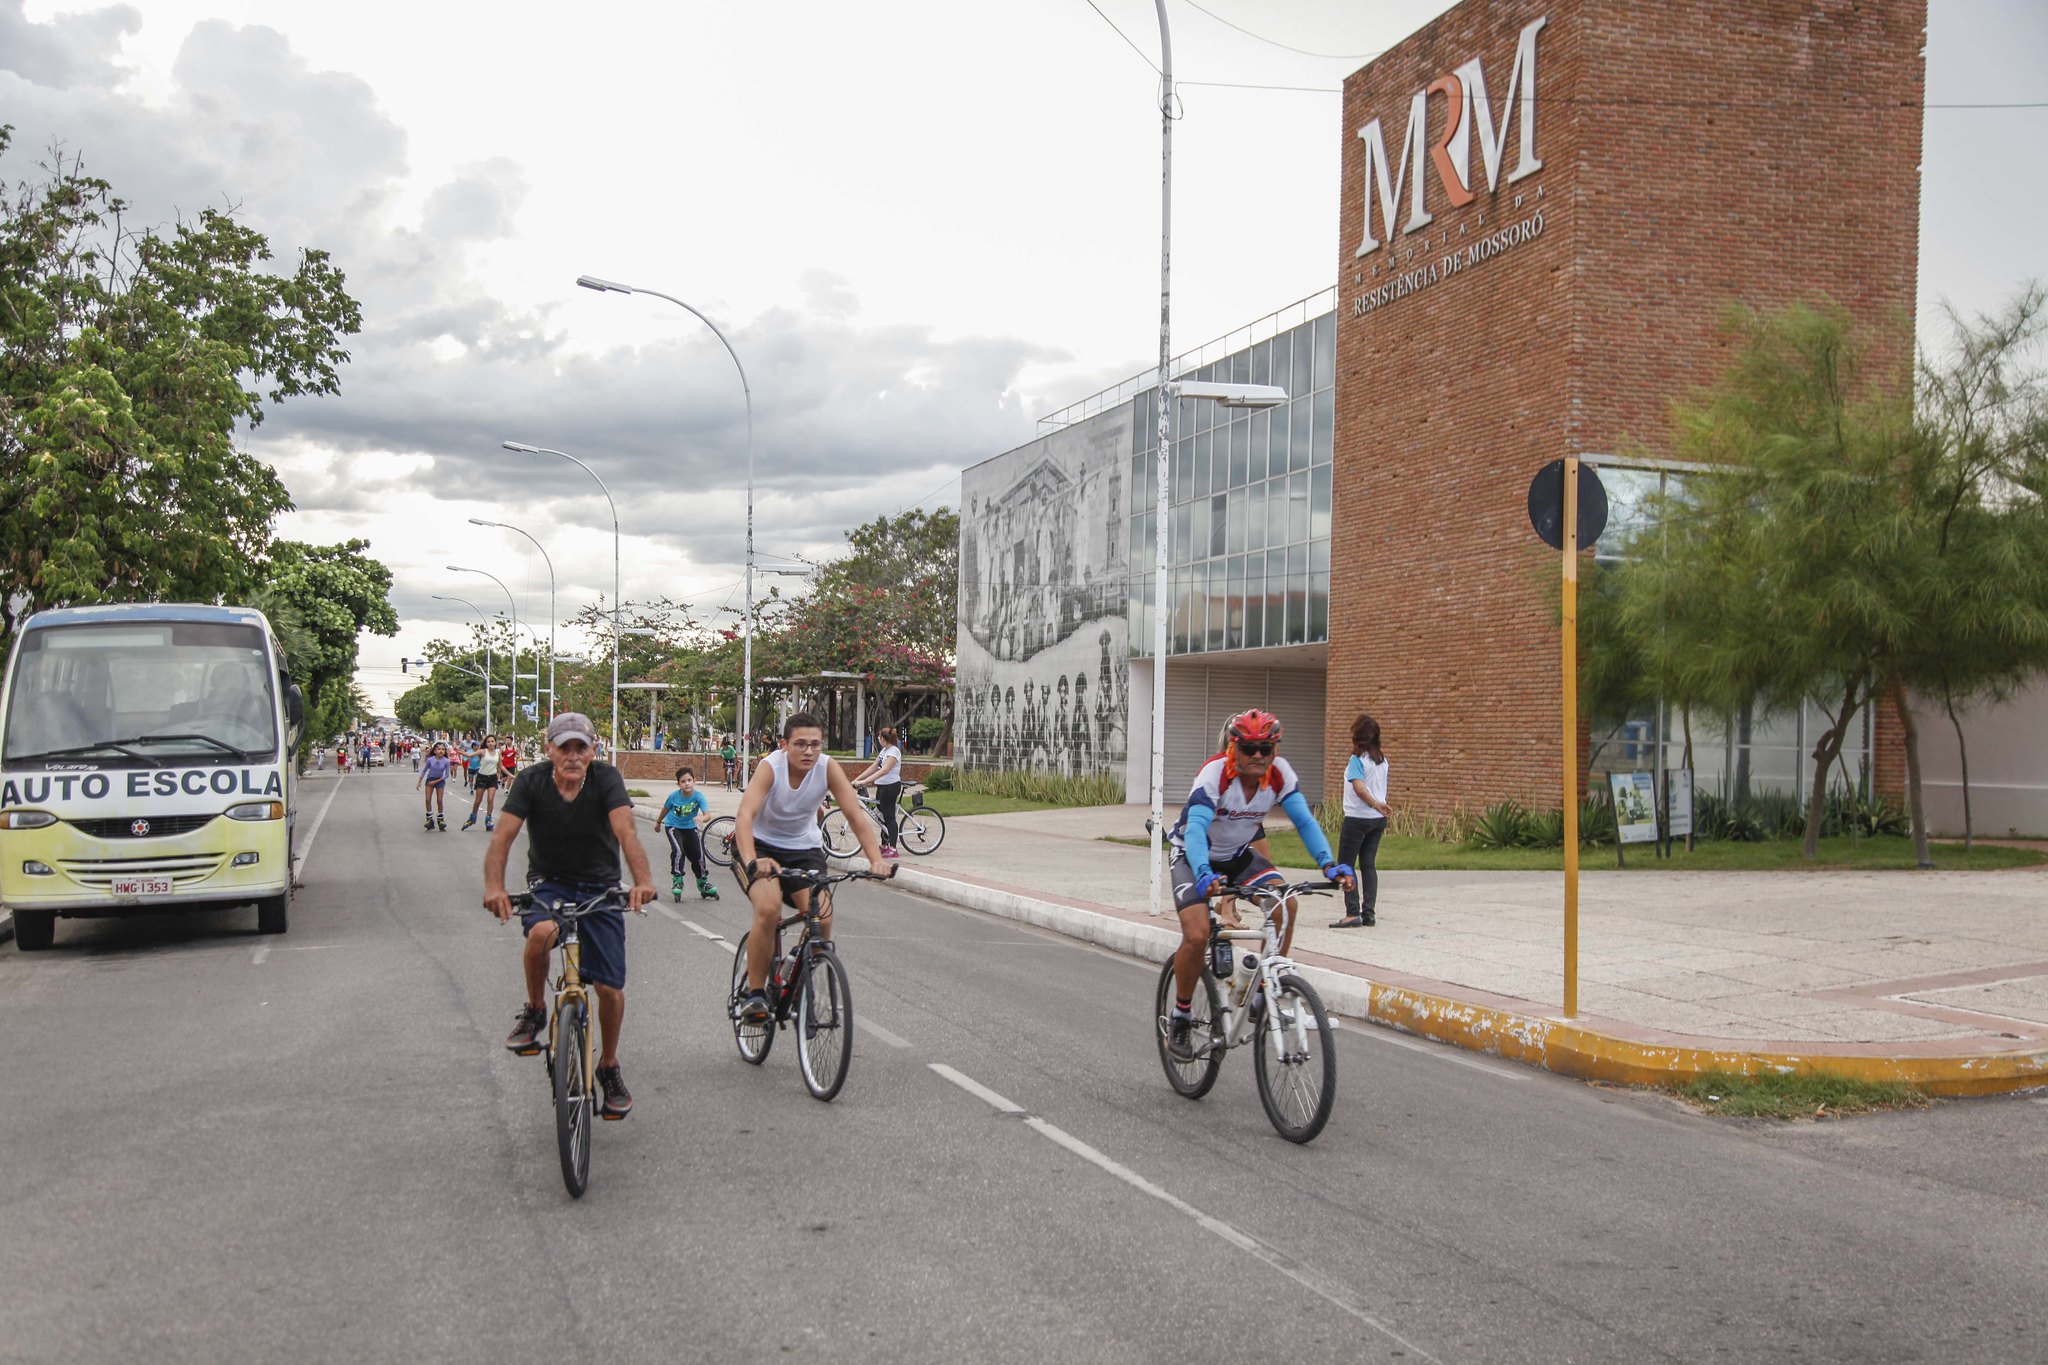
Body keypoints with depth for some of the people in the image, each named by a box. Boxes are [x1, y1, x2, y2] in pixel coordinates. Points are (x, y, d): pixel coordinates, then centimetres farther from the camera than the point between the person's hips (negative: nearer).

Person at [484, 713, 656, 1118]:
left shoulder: (606, 778, -16)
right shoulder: (531, 781, -13)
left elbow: (625, 830, -30)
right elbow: (503, 836, -22)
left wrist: (643, 880, -47)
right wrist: (494, 886, -41)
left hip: (600, 887, 0)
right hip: (549, 884, 0)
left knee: (611, 988, -3)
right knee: (541, 933, -36)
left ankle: (609, 1067, 24)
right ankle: (534, 1012, -7)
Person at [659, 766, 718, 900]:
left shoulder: (698, 796, -24)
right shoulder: (674, 796, -21)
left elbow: (707, 814, -35)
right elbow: (665, 809, -1)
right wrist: (658, 823, 15)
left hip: (689, 827, 2)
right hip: (673, 826, -2)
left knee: (698, 854, 3)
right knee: (678, 851, -25)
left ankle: (703, 883, 25)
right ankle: (677, 881, -10)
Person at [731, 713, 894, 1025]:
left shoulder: (828, 768, -18)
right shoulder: (770, 767, -26)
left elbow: (856, 815, -22)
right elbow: (745, 815, -40)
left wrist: (877, 859, -38)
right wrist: (752, 861, -58)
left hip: (804, 848, 3)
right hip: (760, 844, -3)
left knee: (822, 917, -17)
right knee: (768, 908, -29)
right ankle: (755, 994, -12)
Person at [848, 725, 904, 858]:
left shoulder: (894, 751, -16)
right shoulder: (884, 750, 13)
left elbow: (884, 770, -27)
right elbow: (873, 767, 15)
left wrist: (864, 781, -32)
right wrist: (856, 779, 7)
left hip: (890, 786, -9)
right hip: (882, 786, 9)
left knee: (889, 816, -9)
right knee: (884, 816, 14)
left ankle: (892, 848, -10)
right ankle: (884, 845, 22)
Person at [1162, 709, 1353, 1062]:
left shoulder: (1280, 774, -17)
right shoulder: (1215, 773, -31)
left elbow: (1304, 820, -21)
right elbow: (1195, 828, -42)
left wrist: (1329, 863, -38)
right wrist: (1204, 874, -60)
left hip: (1238, 855, 5)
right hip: (1193, 858, -4)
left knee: (1285, 903, -22)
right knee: (1197, 936, -23)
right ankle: (1180, 1017, 0)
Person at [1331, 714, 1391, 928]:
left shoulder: (1357, 759, -12)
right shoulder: (1382, 760, 9)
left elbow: (1359, 788, -25)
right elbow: (1381, 788, 10)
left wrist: (1376, 804, -27)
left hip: (1357, 818, -7)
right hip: (1378, 820, 7)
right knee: (1369, 865, 10)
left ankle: (1353, 913, -9)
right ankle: (1369, 914, 8)